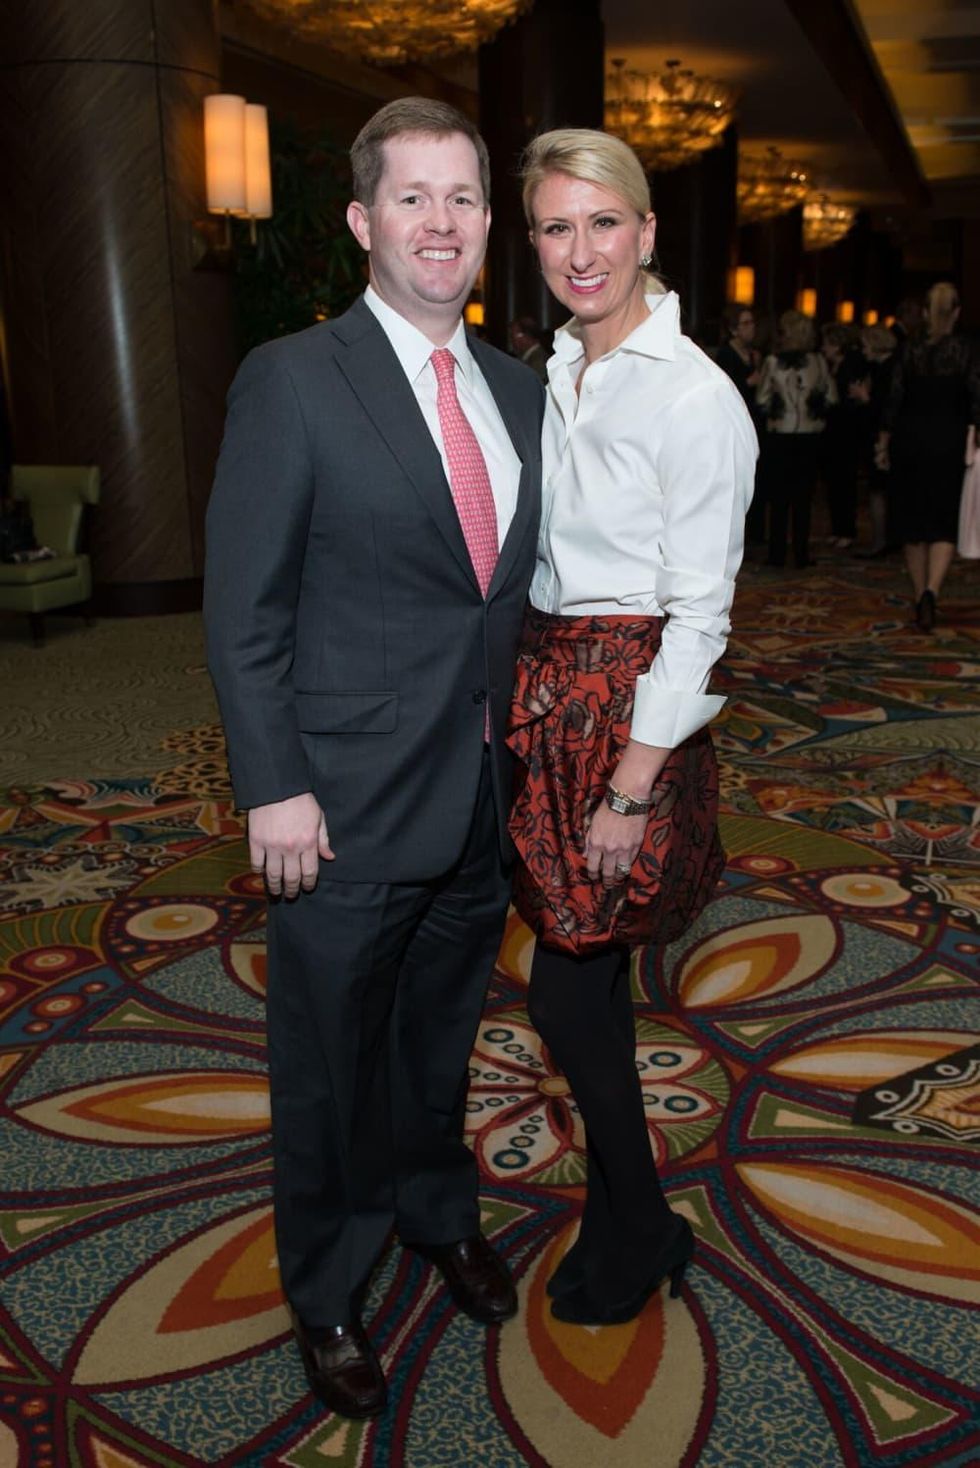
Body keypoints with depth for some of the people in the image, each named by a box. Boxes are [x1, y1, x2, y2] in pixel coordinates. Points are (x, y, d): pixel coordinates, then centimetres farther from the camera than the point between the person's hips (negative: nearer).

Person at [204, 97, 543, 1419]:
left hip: (482, 802, 5)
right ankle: (327, 1295, 39)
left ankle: (439, 1213, 50)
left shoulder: (519, 391, 8)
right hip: (346, 810, -5)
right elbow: (243, 613, -10)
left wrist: (520, 749, 7)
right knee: (331, 1063, 14)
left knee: (441, 1037, 23)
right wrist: (276, 789, -14)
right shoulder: (293, 382, -10)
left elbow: (515, 588, 11)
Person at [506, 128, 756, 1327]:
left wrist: (633, 788, -17)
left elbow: (698, 613, -15)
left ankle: (639, 1231, 28)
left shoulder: (695, 395, -13)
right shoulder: (552, 376, 10)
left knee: (566, 992, 1)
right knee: (589, 980, 16)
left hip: (634, 706, -7)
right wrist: (521, 687, 10)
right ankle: (622, 1213, 38)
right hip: (546, 689, 7)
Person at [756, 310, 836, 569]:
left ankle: (777, 554, 6)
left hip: (778, 436, -1)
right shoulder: (818, 361, -4)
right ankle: (801, 555, 8)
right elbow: (831, 397, 0)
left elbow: (761, 400, -4)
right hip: (809, 437, 1)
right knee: (802, 498, 7)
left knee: (778, 498, 6)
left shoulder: (772, 362, -7)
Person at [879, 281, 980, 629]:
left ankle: (919, 595, 20)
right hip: (948, 442, -2)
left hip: (909, 439, 2)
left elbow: (894, 398, 0)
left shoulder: (909, 349, 0)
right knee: (944, 523, 0)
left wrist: (884, 441, 7)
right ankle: (931, 591, -22)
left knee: (913, 521, 12)